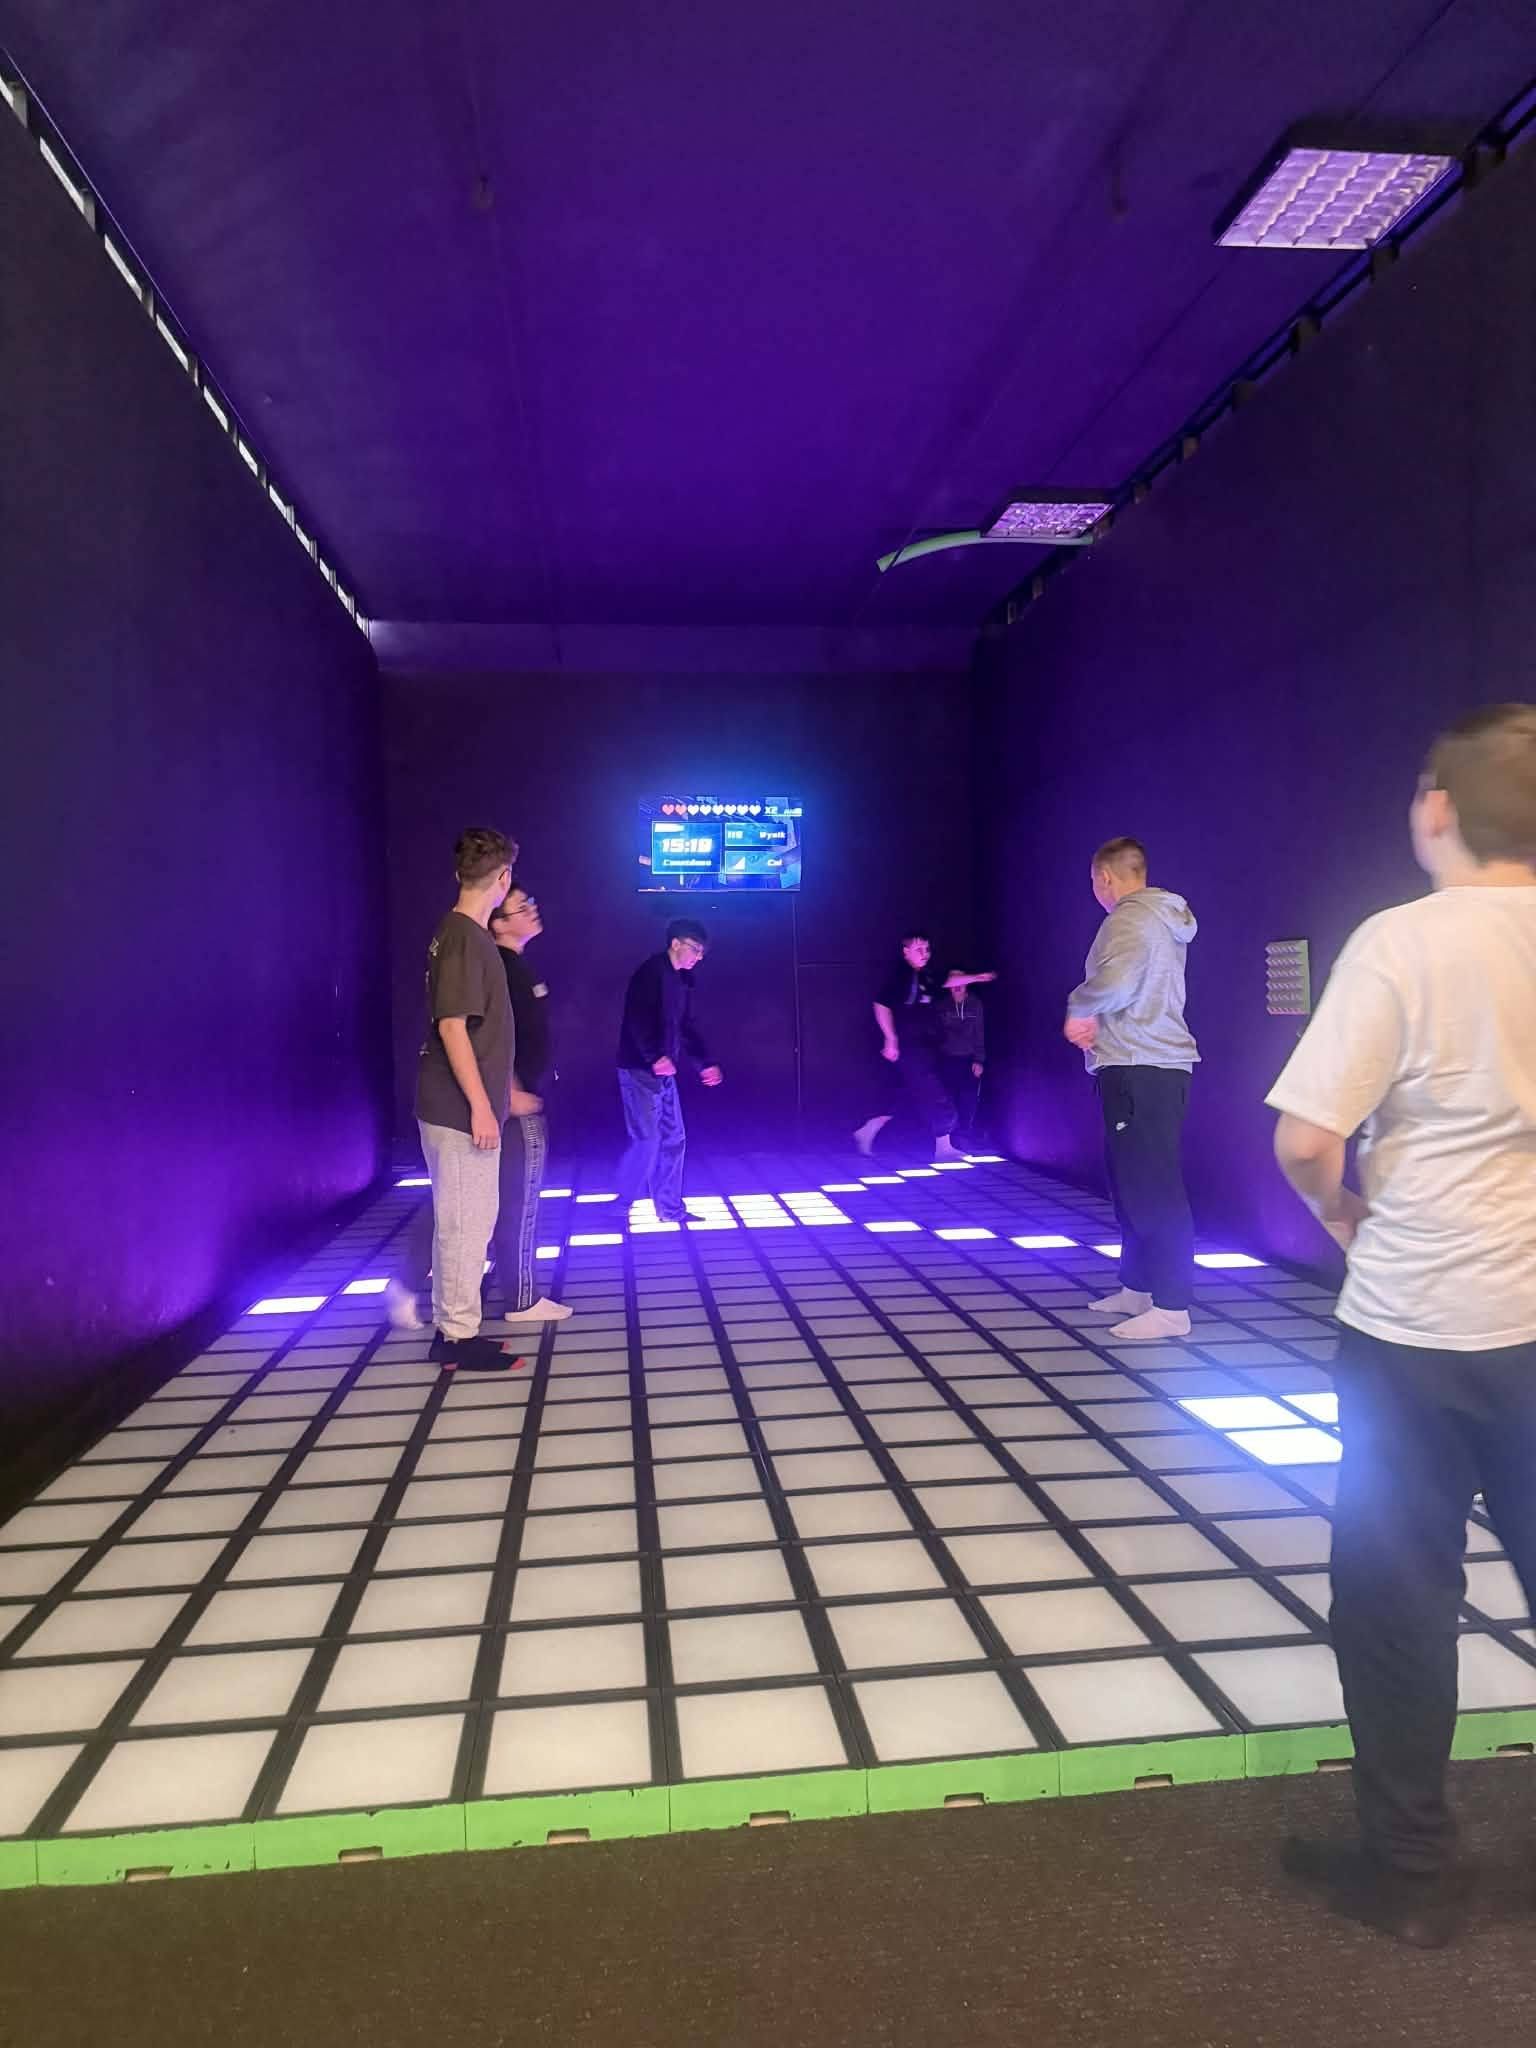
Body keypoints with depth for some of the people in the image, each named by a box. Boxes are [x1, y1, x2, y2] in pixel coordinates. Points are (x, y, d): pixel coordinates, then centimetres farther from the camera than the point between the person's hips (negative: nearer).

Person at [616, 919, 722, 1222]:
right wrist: (655, 1057, -32)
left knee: (673, 1138, 10)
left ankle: (670, 1208, 18)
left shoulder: (682, 979, 13)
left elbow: (686, 1027, 19)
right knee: (647, 1139, -8)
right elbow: (637, 1019, -23)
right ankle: (624, 1205, 6)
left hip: (664, 1070, 9)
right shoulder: (650, 973, -13)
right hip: (641, 1069, -9)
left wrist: (705, 1063, 15)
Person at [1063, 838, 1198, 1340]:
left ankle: (1171, 1308, -6)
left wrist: (1079, 1007, -11)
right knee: (1135, 1184, 17)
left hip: (1139, 1072, -10)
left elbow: (1116, 980, -29)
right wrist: (1094, 1021, 2)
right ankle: (1138, 1288, 25)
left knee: (1153, 1189, -9)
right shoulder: (1161, 918, 20)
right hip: (1153, 1066, 11)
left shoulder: (1131, 917, -12)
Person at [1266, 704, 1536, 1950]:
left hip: (1416, 1324, -4)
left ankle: (1411, 1871, 26)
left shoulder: (1403, 941, -15)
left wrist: (1347, 1215, 1)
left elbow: (1304, 1142, -19)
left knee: (1400, 1597, 11)